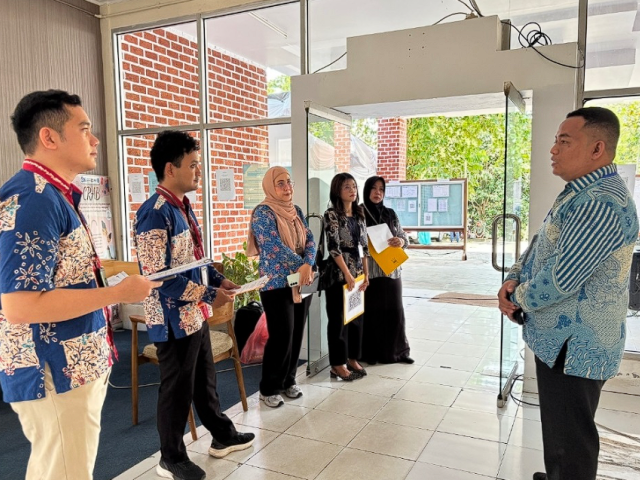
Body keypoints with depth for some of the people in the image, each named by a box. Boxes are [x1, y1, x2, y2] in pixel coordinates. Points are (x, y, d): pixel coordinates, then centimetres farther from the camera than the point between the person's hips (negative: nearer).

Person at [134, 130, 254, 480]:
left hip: (196, 314, 9)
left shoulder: (183, 206, 8)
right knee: (177, 388, 8)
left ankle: (222, 436, 40)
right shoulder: (155, 213, -22)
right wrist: (209, 295, -22)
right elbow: (157, 277, -25)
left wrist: (219, 279, 5)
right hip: (174, 319, -9)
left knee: (205, 378, 22)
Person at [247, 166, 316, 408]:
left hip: (301, 282, 7)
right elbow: (275, 247, -19)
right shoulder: (263, 213, -10)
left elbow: (310, 239, 3)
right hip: (277, 284, -7)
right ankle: (268, 389, 13)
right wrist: (300, 266, -14)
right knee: (281, 336, -3)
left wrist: (307, 265, -15)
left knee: (297, 334, 11)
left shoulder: (296, 210, 11)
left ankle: (288, 380, 28)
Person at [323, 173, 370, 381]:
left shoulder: (359, 215, 11)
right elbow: (333, 247, -16)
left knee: (357, 316, 12)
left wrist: (366, 273, 7)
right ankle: (338, 364, 10)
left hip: (357, 273, 7)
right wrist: (347, 274, -18)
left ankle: (353, 359, 25)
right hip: (339, 274, -7)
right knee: (338, 319, 0)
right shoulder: (331, 215, -9)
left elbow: (364, 247, 12)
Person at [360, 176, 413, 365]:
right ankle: (369, 354, 15)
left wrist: (401, 241, -11)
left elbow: (404, 237, 11)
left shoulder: (390, 213, 10)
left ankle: (396, 351, 23)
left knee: (395, 311, 9)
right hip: (369, 271, -4)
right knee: (371, 312, 2)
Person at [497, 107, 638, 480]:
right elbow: (540, 246, 15)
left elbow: (559, 278, -28)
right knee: (559, 428, 25)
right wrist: (513, 281, -2)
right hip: (561, 339, 10)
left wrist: (517, 300, -9)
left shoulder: (600, 204, -26)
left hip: (574, 347, -10)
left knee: (571, 438, 6)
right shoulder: (580, 194, 11)